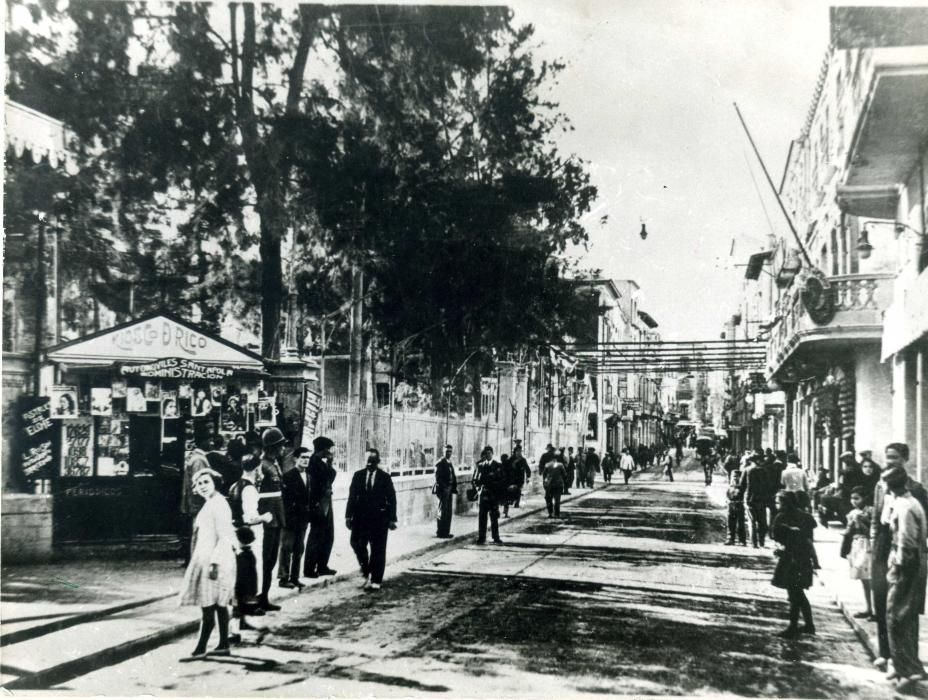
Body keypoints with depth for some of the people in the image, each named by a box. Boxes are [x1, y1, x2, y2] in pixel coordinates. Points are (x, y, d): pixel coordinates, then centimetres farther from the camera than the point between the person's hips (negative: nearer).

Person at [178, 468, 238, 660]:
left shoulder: (218, 505, -14)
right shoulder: (209, 504, 16)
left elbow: (224, 537, -19)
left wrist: (215, 563, -23)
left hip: (214, 561, -10)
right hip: (207, 560, 10)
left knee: (208, 607, -6)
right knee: (219, 605, 12)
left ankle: (200, 649, -3)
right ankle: (223, 645, 17)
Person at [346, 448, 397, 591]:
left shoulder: (385, 477, -1)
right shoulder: (358, 475, 5)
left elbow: (392, 499, -1)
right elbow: (352, 496, 5)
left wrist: (392, 519, -5)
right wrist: (348, 516, 0)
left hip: (379, 518, -2)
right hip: (361, 517, 2)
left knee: (378, 550, 1)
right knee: (357, 543, -4)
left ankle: (376, 580, 9)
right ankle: (366, 572, 19)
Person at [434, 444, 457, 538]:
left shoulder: (451, 463, 16)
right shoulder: (440, 463, -8)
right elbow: (438, 477, -13)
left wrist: (454, 488, 8)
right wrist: (441, 489, -18)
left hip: (449, 489, 8)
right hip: (443, 489, -8)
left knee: (449, 511, 9)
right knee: (443, 511, -5)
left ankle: (446, 532, 16)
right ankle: (440, 532, 0)